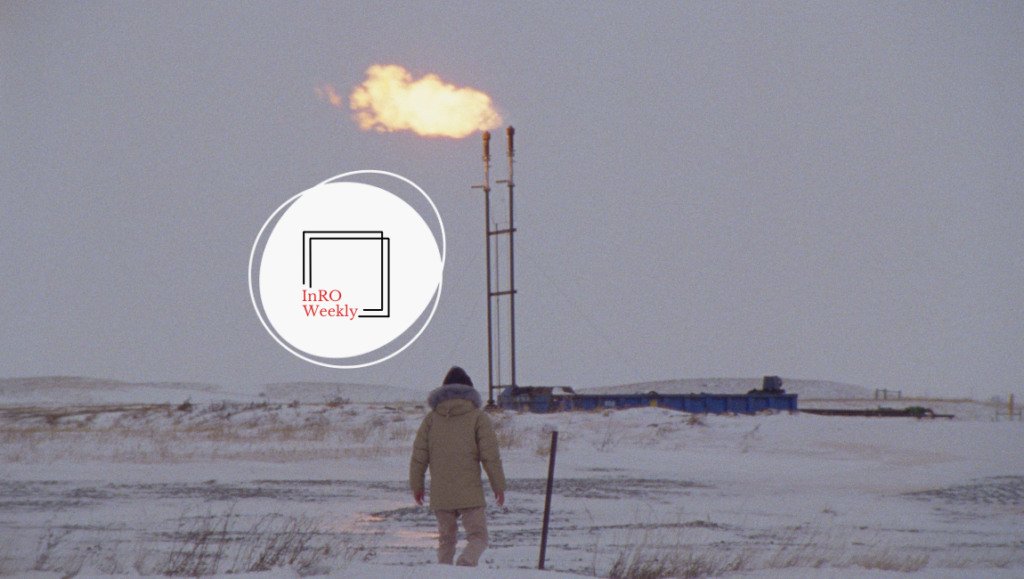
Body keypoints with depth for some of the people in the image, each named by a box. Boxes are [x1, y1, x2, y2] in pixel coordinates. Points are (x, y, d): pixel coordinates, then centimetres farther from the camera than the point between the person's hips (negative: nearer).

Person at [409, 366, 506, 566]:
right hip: (470, 493, -3)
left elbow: (419, 456, 6)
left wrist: (416, 486, 16)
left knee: (446, 539, 16)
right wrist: (498, 486, 5)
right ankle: (465, 562, -27)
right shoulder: (477, 417, 0)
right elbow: (491, 456, -3)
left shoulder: (431, 418, 7)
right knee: (478, 537, 1)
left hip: (440, 495, 3)